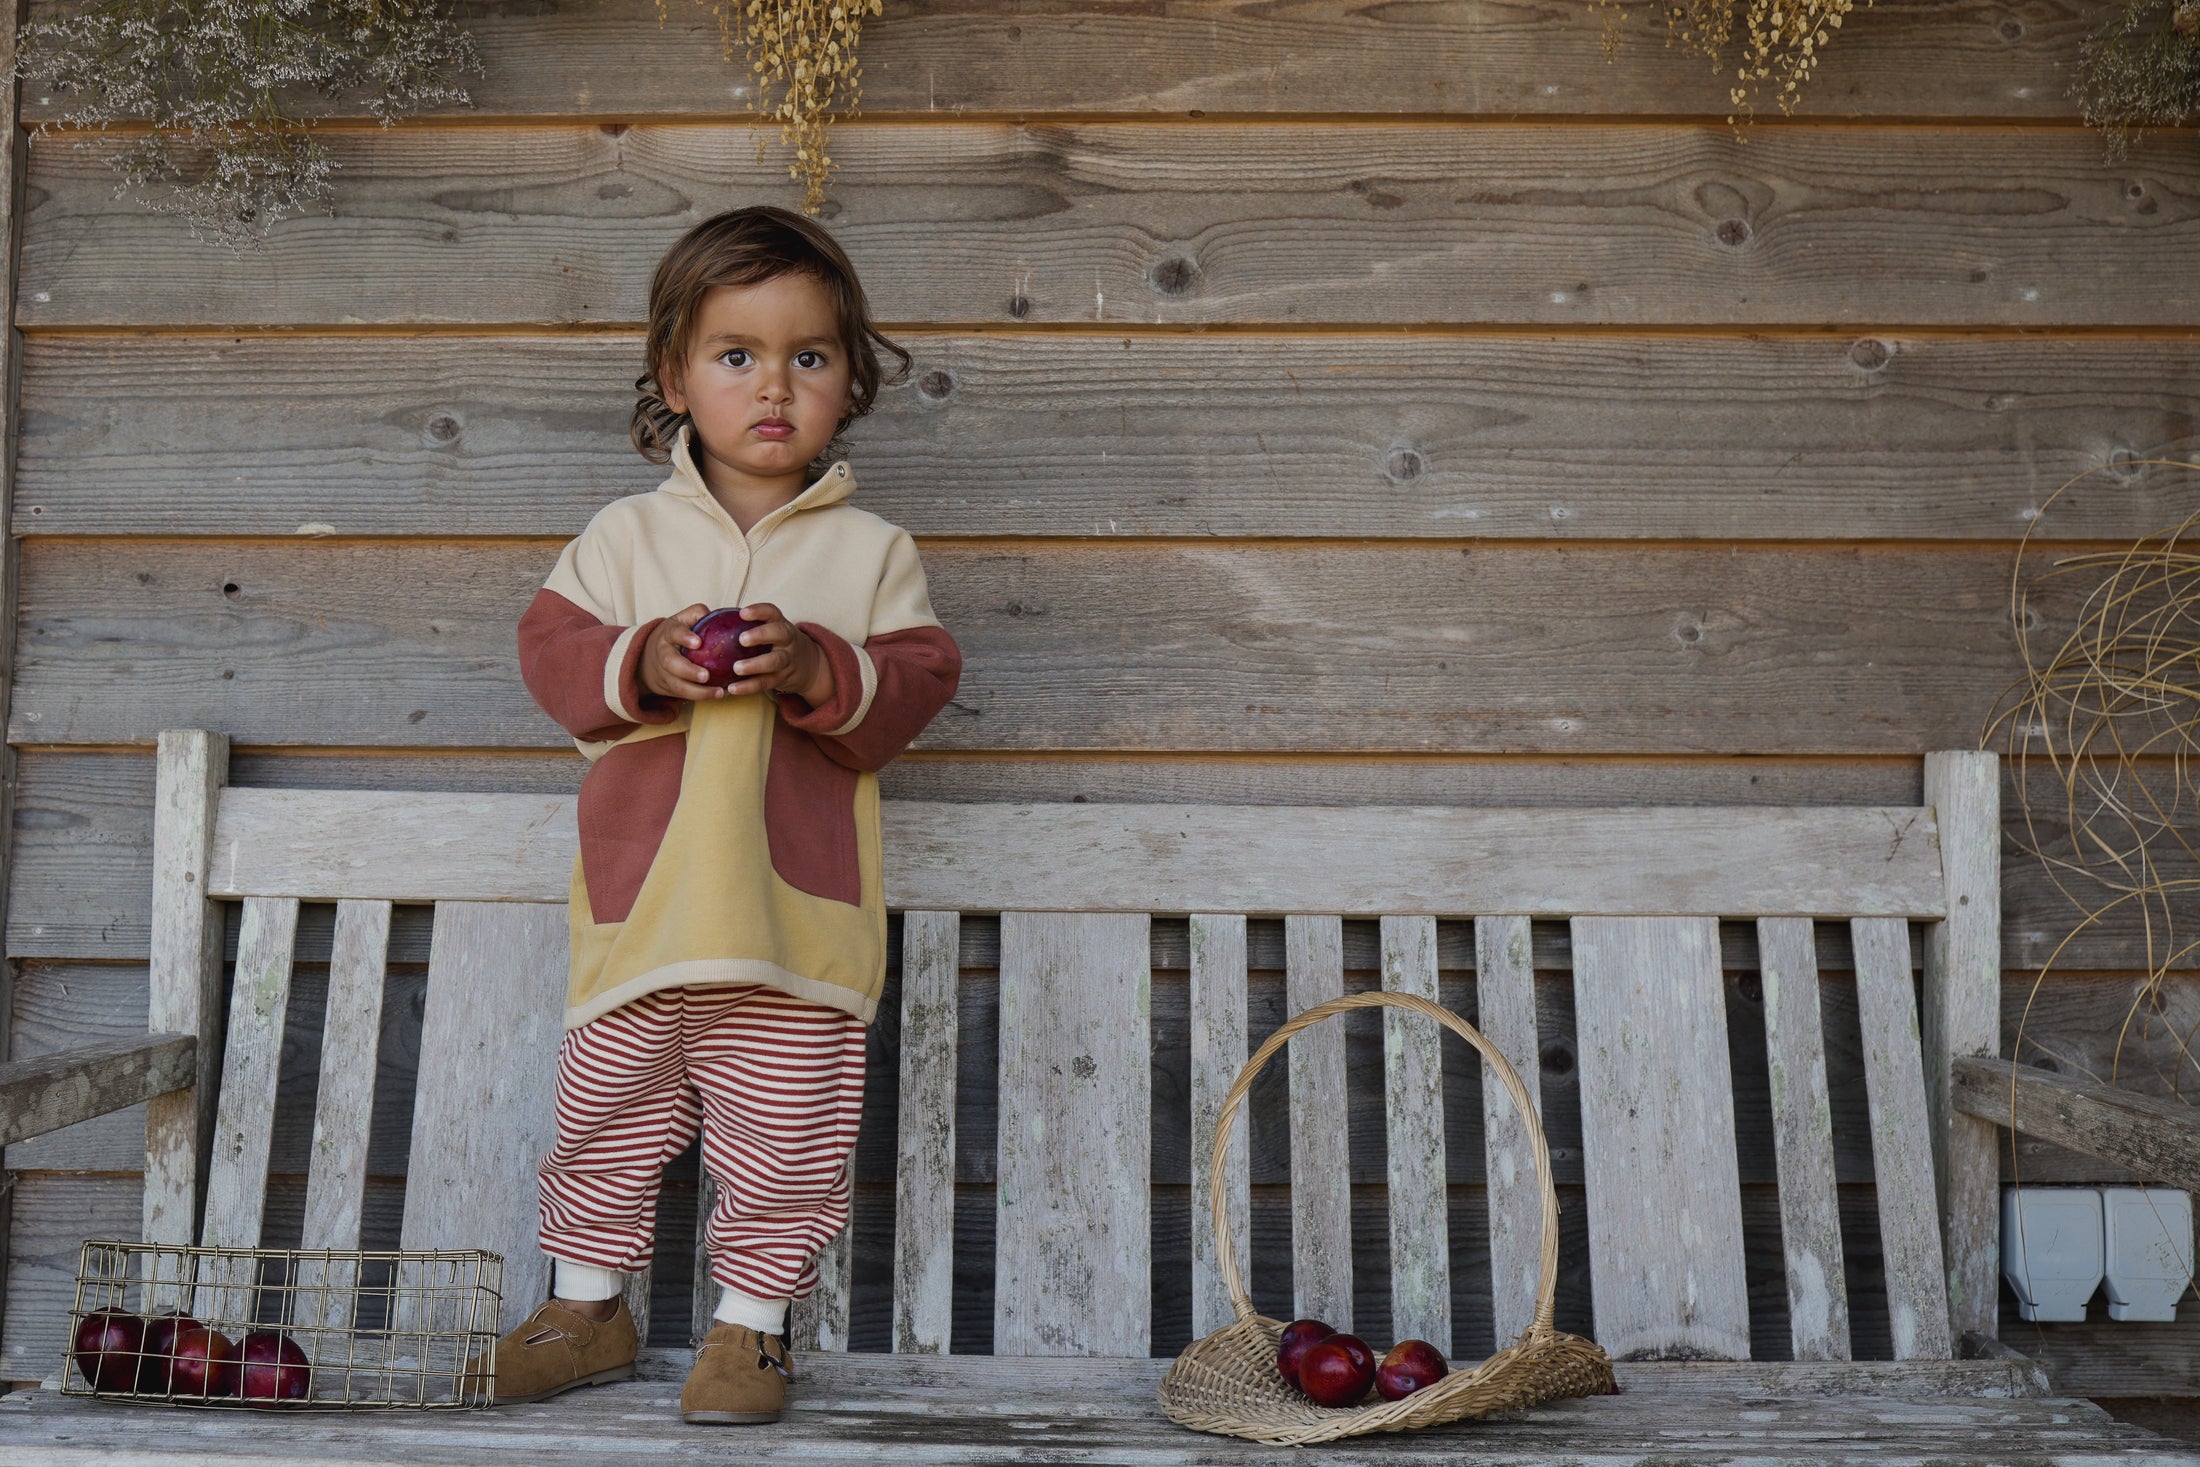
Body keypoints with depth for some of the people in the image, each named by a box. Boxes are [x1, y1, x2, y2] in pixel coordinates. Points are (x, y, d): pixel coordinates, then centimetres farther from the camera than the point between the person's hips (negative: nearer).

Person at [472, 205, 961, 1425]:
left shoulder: (871, 551, 3)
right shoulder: (624, 536, 5)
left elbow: (921, 678, -2)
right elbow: (552, 649, 0)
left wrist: (819, 670, -19)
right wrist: (643, 665, -18)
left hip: (798, 908, -1)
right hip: (639, 895, 2)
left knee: (782, 1131, 5)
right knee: (607, 1111, 14)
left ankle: (749, 1322, 24)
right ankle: (588, 1304, 33)